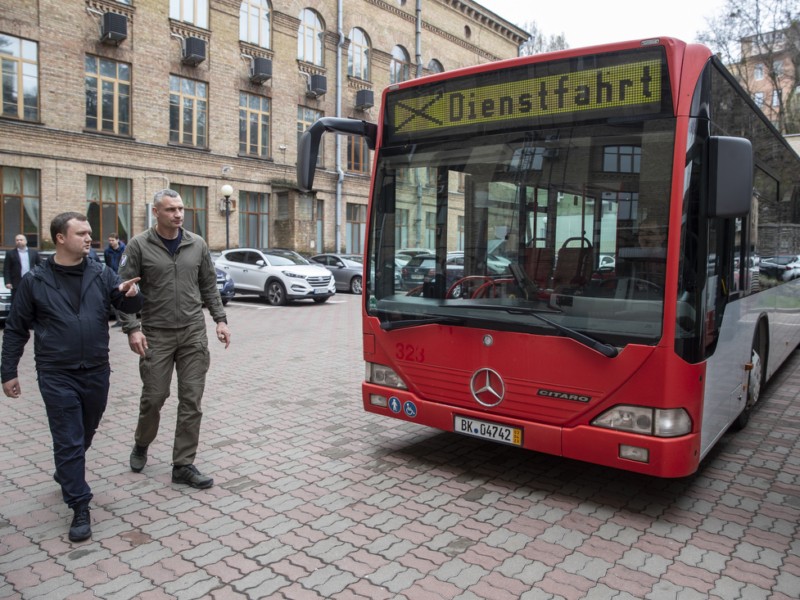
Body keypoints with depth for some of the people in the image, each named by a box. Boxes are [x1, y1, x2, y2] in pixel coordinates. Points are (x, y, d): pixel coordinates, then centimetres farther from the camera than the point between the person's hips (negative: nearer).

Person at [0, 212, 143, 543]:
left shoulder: (101, 275, 1)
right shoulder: (35, 281, -4)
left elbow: (129, 304, 1)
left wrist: (132, 294, -23)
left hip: (96, 373, 3)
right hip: (56, 376, -3)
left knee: (85, 435, 20)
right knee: (68, 441, -2)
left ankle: (66, 476, 48)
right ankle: (80, 508, 7)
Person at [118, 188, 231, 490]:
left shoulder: (197, 244, 6)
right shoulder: (139, 245, -4)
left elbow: (209, 286, 11)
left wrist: (220, 319, 4)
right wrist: (132, 328, -14)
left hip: (193, 333, 3)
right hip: (156, 335, -2)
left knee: (191, 401, 2)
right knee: (154, 397, 6)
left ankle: (183, 465, 13)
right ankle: (141, 444, 37)